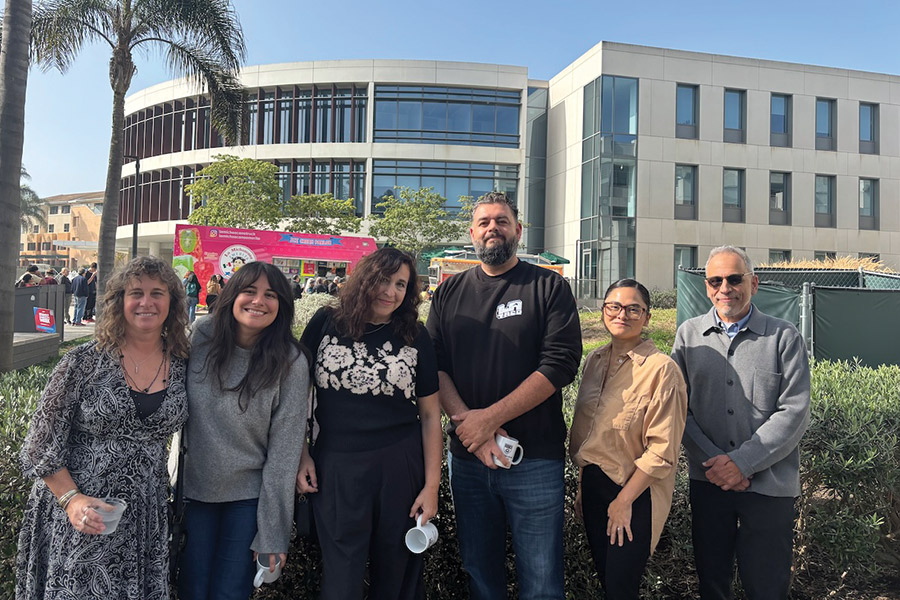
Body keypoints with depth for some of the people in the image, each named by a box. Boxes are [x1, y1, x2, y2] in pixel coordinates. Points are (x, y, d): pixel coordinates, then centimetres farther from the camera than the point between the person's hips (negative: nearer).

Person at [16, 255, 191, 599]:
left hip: (145, 520, 3)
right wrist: (72, 499, -14)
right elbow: (43, 441, -6)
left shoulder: (183, 365, -2)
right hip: (78, 519, -2)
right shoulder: (85, 362, -10)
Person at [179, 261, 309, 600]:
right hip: (193, 486, 2)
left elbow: (284, 448, -14)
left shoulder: (290, 362, -16)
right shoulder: (202, 335, -8)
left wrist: (273, 533, -12)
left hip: (248, 496, -2)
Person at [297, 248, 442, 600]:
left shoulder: (415, 337, 0)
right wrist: (301, 455, 0)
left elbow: (430, 413, 2)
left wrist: (432, 484, -1)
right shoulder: (326, 323, -1)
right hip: (335, 468, 0)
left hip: (400, 468, 1)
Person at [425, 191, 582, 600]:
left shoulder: (549, 287, -1)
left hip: (535, 459, -3)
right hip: (467, 458, 3)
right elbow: (434, 365, 2)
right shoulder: (449, 293, 9)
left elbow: (560, 363, -12)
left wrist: (490, 417, -16)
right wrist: (467, 421, -14)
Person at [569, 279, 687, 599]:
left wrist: (624, 501, -13)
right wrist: (583, 486, 10)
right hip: (593, 484, 6)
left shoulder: (662, 369, -17)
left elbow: (662, 451, -17)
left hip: (635, 492, -6)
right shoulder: (595, 360, 3)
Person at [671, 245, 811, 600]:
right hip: (707, 481, 2)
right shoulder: (689, 335, 5)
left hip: (769, 486, -1)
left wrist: (741, 462, -14)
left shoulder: (784, 337, -1)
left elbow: (794, 412, -7)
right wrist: (713, 462, -9)